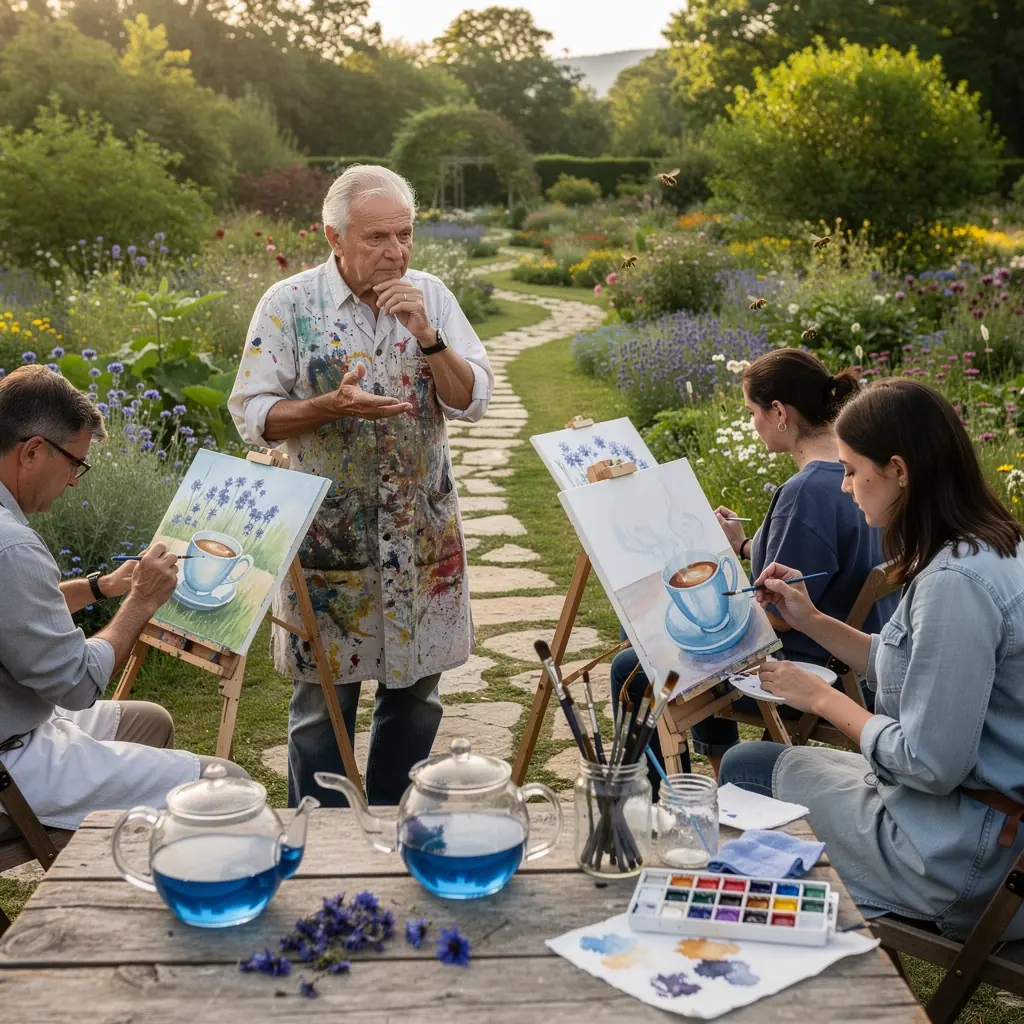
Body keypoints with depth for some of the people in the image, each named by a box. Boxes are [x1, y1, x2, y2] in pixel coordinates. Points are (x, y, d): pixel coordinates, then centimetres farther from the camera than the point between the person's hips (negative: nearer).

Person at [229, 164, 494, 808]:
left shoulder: (430, 296, 2)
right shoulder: (290, 305, -6)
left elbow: (473, 400, -3)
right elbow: (252, 415, -8)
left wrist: (427, 335, -18)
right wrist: (333, 405, -23)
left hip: (423, 532, 3)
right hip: (328, 533, -3)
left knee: (416, 690, 13)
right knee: (325, 696, 5)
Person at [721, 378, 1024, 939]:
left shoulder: (954, 582, -28)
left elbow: (929, 764, -27)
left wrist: (823, 698, -12)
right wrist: (812, 620, 8)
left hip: (960, 851, -9)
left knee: (747, 769, 7)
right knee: (743, 761, 16)